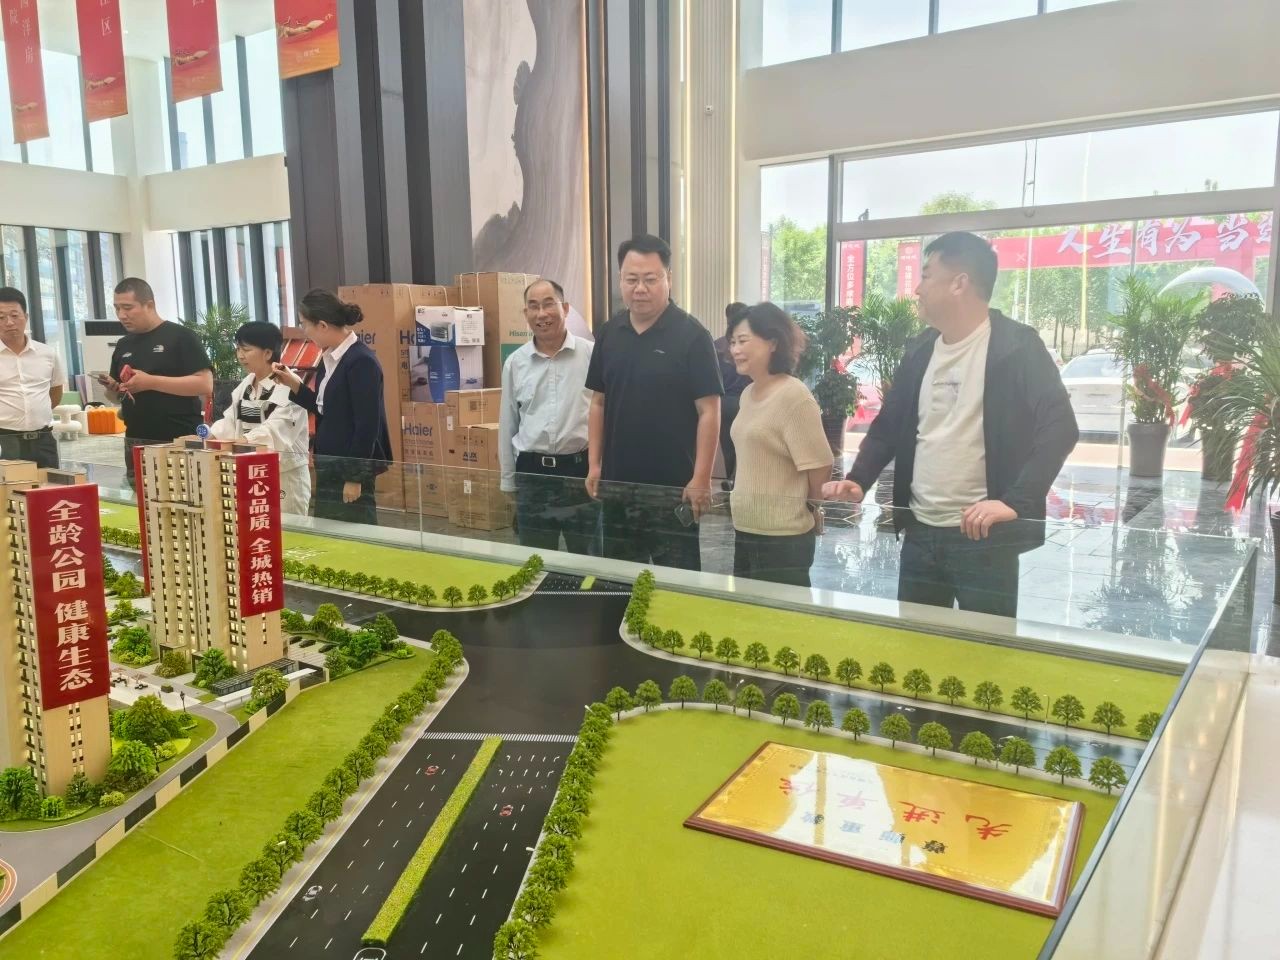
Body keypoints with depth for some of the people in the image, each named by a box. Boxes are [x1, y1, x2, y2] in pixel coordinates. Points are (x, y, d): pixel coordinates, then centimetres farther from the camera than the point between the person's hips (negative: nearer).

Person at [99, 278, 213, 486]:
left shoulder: (180, 336, -6)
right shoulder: (123, 345, 14)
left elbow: (205, 385, -15)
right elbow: (118, 397, 23)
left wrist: (151, 382, -20)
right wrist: (112, 389, -1)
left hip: (180, 443, -6)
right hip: (136, 445, 6)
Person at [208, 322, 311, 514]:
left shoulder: (288, 387, -16)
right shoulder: (245, 386, 11)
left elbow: (276, 430, -27)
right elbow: (231, 421, 10)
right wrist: (210, 435, -10)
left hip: (285, 475, -7)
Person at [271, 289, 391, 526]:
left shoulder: (361, 362, -19)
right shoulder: (330, 359, 9)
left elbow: (367, 424, -21)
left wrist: (355, 477, -19)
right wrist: (294, 384, 9)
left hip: (351, 470, -9)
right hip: (329, 468, 9)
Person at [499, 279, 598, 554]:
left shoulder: (591, 355, -5)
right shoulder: (515, 363, 5)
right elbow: (507, 424, 12)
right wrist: (508, 480, 13)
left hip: (581, 469, -3)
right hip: (532, 473, 3)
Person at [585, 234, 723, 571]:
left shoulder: (691, 335, -10)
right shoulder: (609, 334, 6)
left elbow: (708, 411, -12)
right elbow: (599, 402, 12)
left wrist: (701, 479, -17)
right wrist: (594, 464, 6)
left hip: (673, 486, -5)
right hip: (617, 483, 5)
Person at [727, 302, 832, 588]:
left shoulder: (793, 396, -16)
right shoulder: (748, 394, 8)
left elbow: (819, 468, -16)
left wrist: (805, 510, -2)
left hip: (783, 539, -8)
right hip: (745, 532, 8)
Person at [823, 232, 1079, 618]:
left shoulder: (1017, 346, -10)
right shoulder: (921, 350, 10)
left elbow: (1059, 427, -19)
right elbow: (888, 425, 16)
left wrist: (1015, 502, -29)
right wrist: (857, 481, 0)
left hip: (983, 536, -6)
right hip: (919, 533, 6)